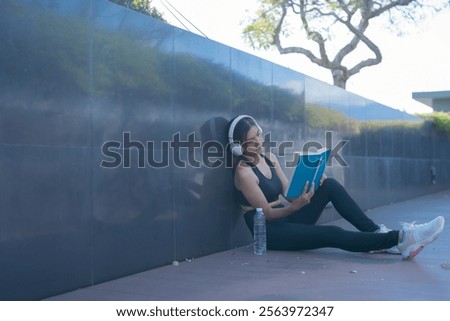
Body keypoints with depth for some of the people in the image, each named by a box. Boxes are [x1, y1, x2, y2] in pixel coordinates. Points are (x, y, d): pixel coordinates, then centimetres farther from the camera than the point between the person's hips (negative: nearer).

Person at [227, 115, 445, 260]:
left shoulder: (269, 158, 8)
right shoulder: (243, 172, -16)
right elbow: (267, 213, -17)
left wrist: (310, 186, -15)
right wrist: (294, 207, -34)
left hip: (285, 219, 8)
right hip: (268, 231, -8)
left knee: (330, 185, -10)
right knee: (331, 234, -27)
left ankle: (377, 233, -14)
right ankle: (399, 239, -29)